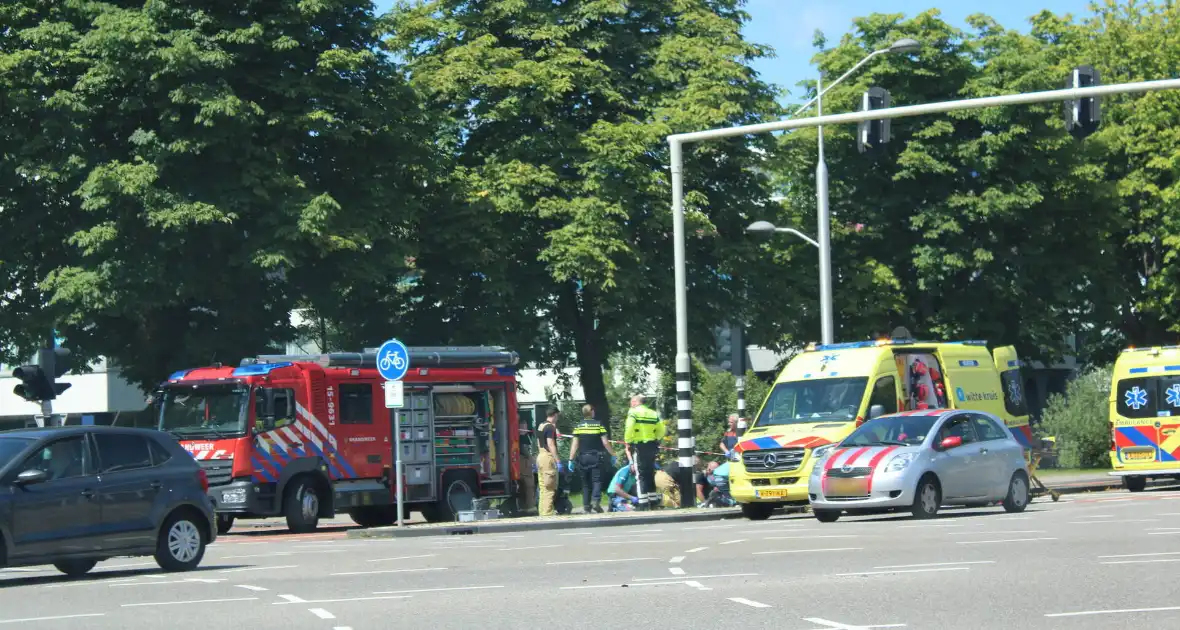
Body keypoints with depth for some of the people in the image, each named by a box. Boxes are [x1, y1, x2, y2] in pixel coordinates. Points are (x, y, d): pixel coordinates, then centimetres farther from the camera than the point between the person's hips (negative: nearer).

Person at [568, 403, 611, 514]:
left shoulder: (578, 426, 1)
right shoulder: (598, 425, -3)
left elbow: (575, 445, -2)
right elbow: (605, 443, -4)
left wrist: (571, 460, 0)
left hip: (583, 458, 2)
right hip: (596, 457, -2)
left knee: (585, 483, 10)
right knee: (597, 480, -2)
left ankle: (586, 507, 9)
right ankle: (596, 501, -24)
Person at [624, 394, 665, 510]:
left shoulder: (633, 412, -5)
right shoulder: (653, 414, 12)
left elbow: (629, 429, -17)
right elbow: (661, 431, 10)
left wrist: (628, 442, -7)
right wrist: (655, 441, 16)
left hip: (639, 447, -6)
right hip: (652, 447, 6)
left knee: (641, 475, -4)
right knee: (650, 474, 16)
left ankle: (643, 503, -9)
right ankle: (653, 500, 19)